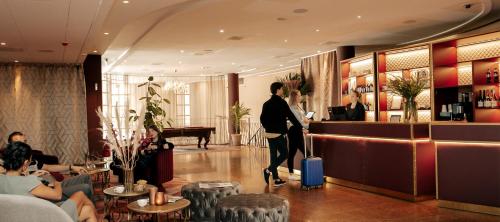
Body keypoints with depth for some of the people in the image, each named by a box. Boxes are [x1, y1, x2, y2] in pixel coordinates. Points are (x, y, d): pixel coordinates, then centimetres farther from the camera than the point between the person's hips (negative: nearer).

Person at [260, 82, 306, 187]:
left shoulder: (266, 104, 9)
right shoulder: (281, 103, -10)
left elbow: (262, 119, 10)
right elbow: (291, 117, -11)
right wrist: (301, 128, -5)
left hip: (269, 134, 7)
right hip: (279, 134, -7)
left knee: (273, 155, 10)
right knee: (284, 154, 4)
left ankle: (276, 179, 14)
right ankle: (269, 170, -8)